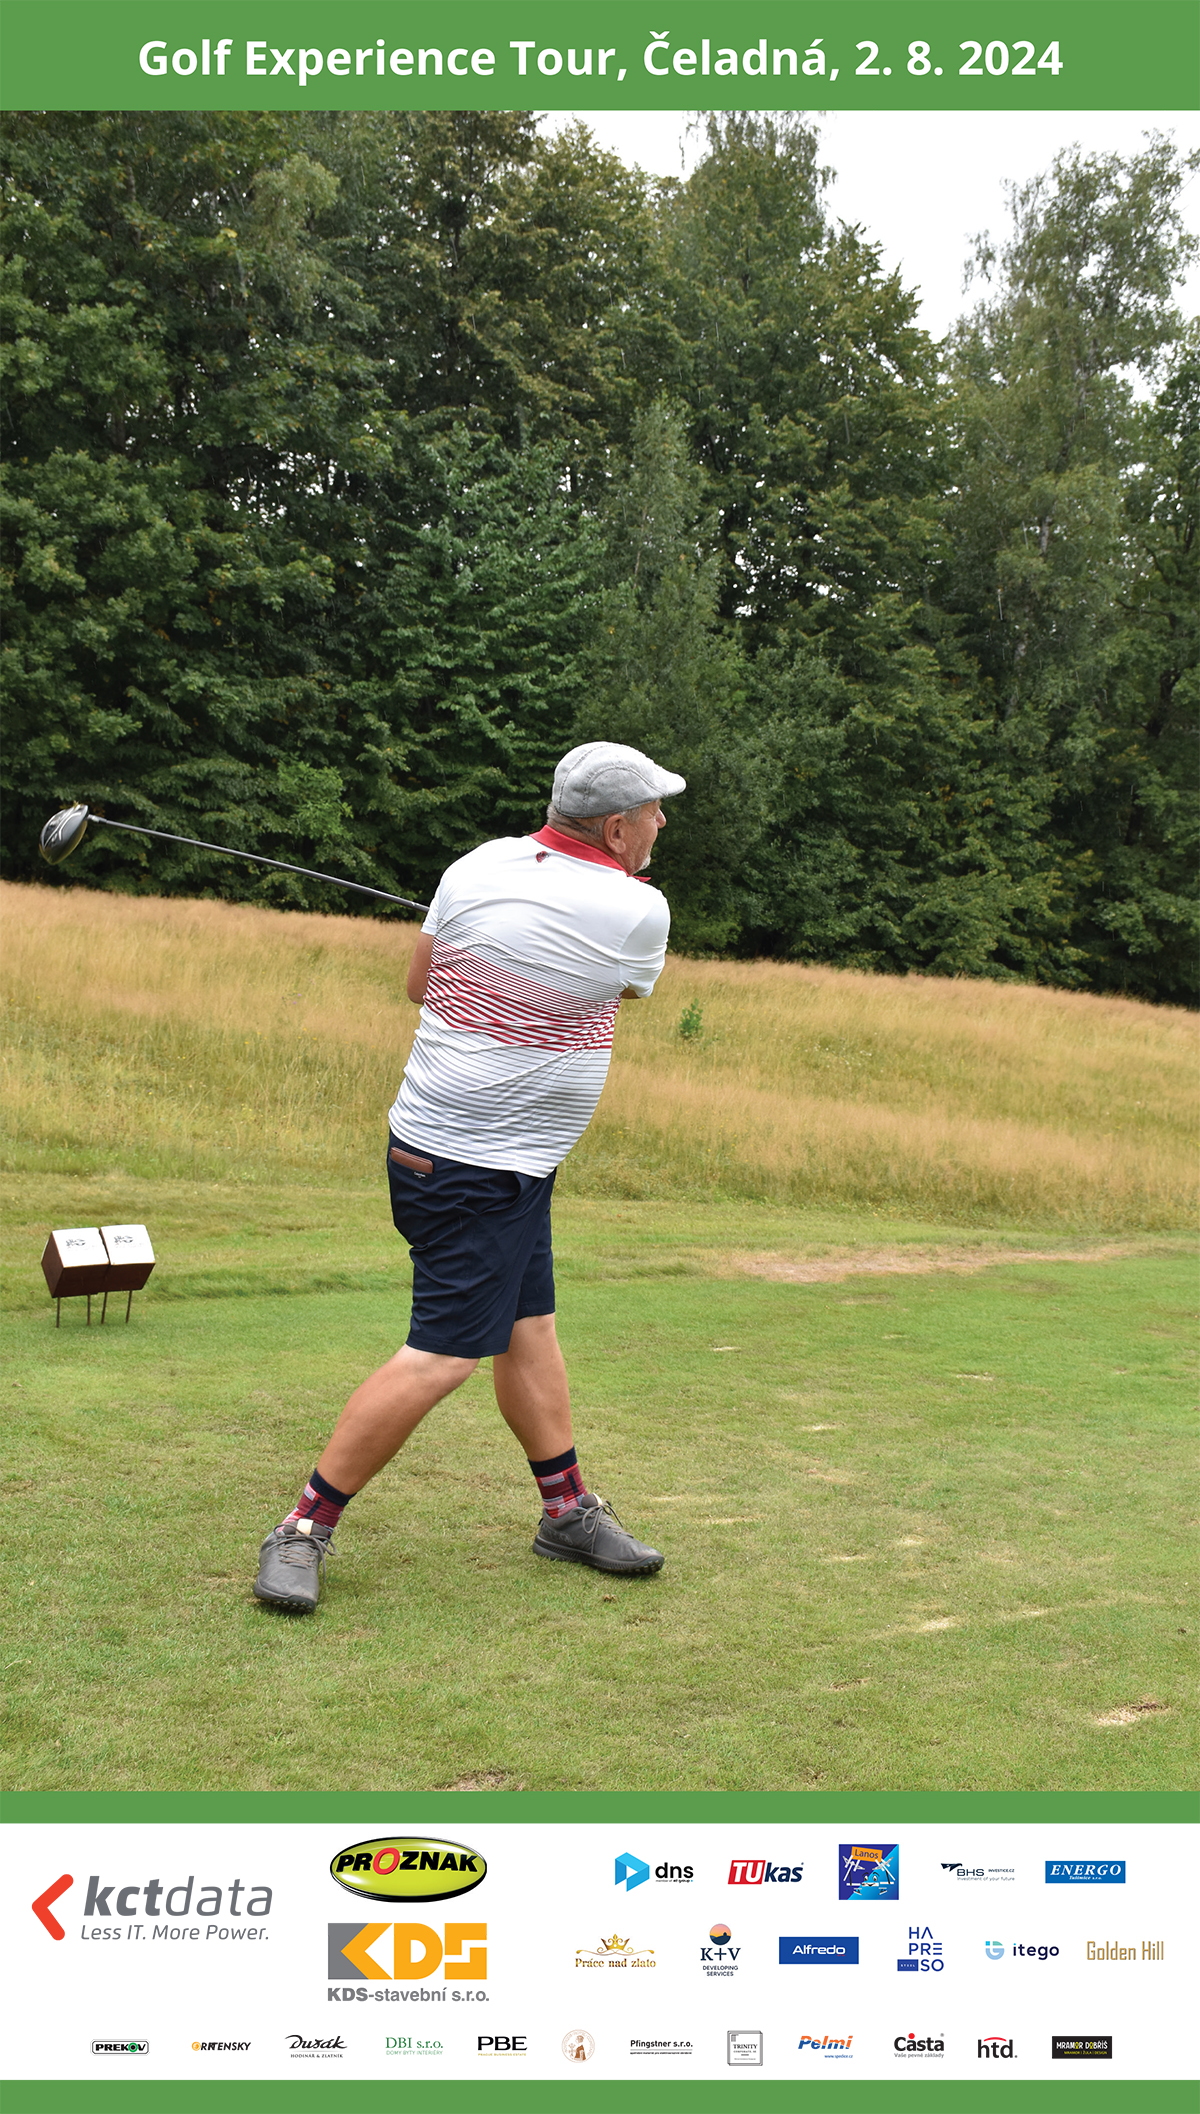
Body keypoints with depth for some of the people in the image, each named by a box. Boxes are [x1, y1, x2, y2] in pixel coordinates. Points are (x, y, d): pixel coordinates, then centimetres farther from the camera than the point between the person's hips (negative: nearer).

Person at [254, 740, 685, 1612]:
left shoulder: (479, 866, 0)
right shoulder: (637, 912, -15)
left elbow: (421, 980, 12)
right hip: (481, 1171, -8)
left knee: (529, 1325, 15)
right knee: (443, 1354, -5)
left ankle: (569, 1509, 26)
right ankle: (304, 1531, 1)